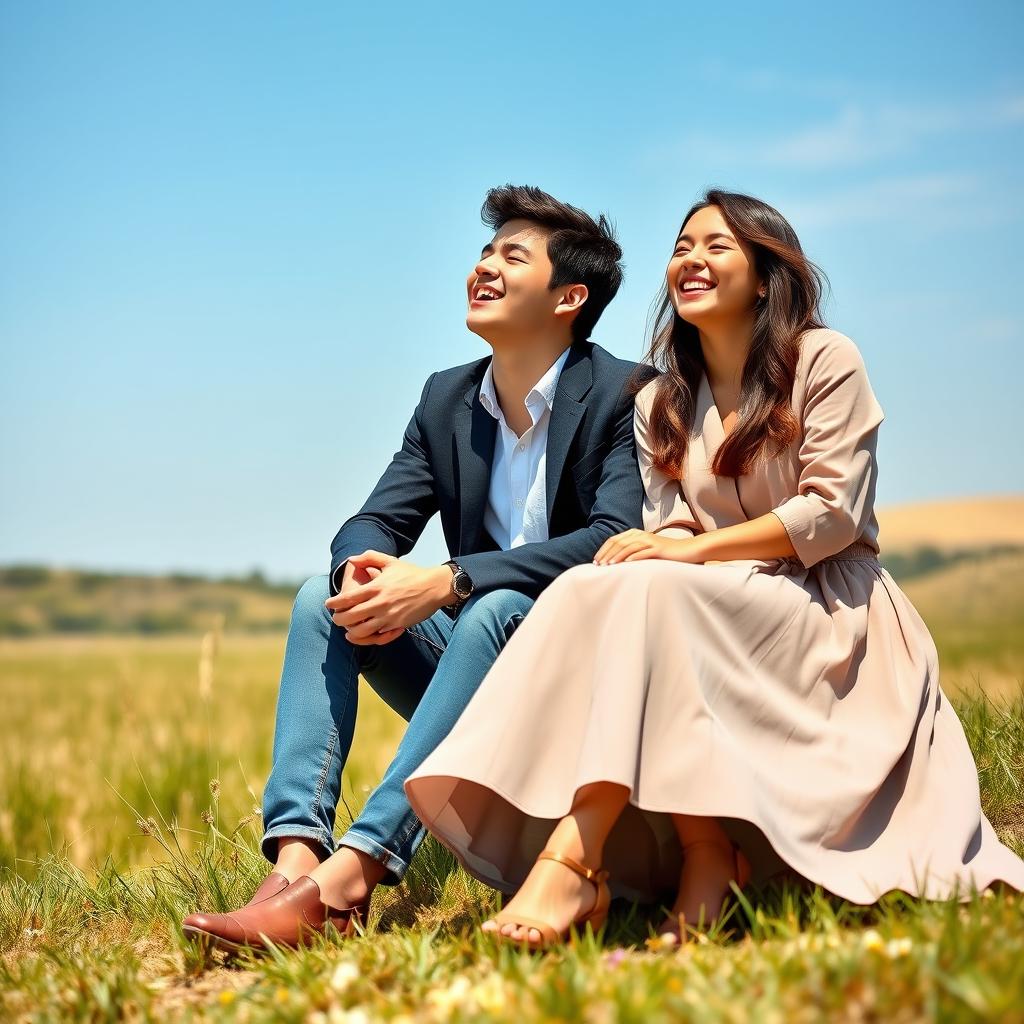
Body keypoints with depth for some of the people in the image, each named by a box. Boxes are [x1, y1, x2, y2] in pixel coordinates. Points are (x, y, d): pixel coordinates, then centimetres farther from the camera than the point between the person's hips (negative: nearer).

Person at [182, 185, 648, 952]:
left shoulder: (623, 394, -12)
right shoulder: (447, 398, 9)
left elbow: (617, 539, -26)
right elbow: (377, 521, 3)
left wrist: (444, 583, -33)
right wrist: (362, 569, -25)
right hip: (476, 668, 6)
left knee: (496, 608, -35)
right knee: (324, 595, -13)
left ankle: (350, 873, -43)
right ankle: (296, 856, -30)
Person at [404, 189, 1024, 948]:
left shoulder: (825, 361, 0)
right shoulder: (660, 404, 15)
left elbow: (834, 512, -11)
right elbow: (670, 525, 6)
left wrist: (696, 548, -19)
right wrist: (661, 543, -20)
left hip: (829, 611, -5)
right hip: (718, 612, 5)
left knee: (652, 594, -33)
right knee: (587, 591, -26)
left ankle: (573, 861, -45)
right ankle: (706, 854, -30)